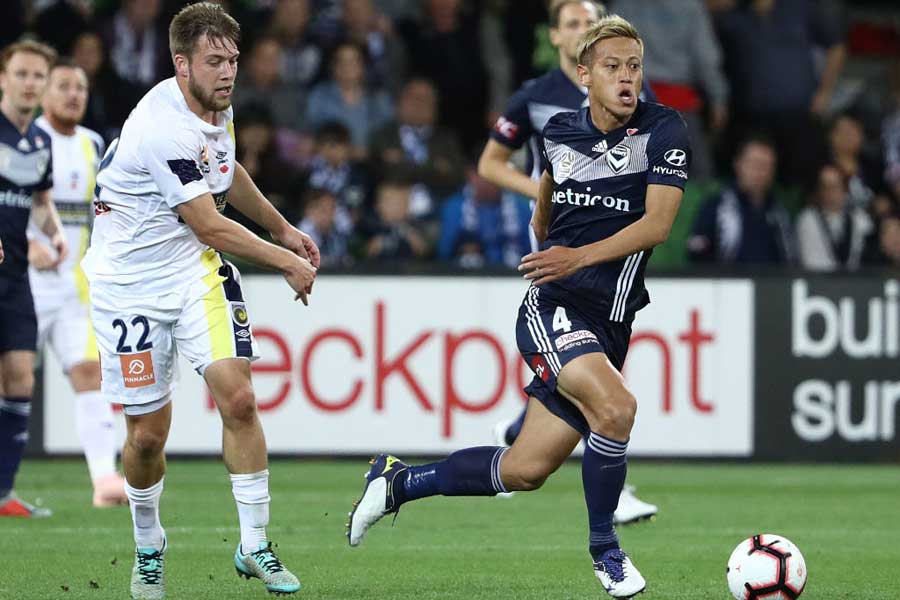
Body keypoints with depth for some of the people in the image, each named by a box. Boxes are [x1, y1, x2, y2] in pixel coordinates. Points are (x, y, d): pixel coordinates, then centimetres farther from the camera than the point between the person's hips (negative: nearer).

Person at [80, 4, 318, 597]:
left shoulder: (216, 104, 1)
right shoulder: (164, 128, -26)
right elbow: (209, 225, -22)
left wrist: (282, 227, 29)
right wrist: (285, 261, -12)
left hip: (197, 270, 6)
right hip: (131, 284, -6)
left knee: (238, 397, -13)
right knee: (148, 434, 0)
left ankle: (254, 546, -5)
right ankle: (149, 547, 26)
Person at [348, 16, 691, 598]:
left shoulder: (664, 130, -3)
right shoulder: (559, 132, 4)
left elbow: (658, 222, -14)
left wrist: (581, 256, -24)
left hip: (609, 324, 2)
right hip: (552, 306, -2)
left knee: (524, 470, 4)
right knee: (615, 406, -30)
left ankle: (399, 482, 27)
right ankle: (605, 548, -10)